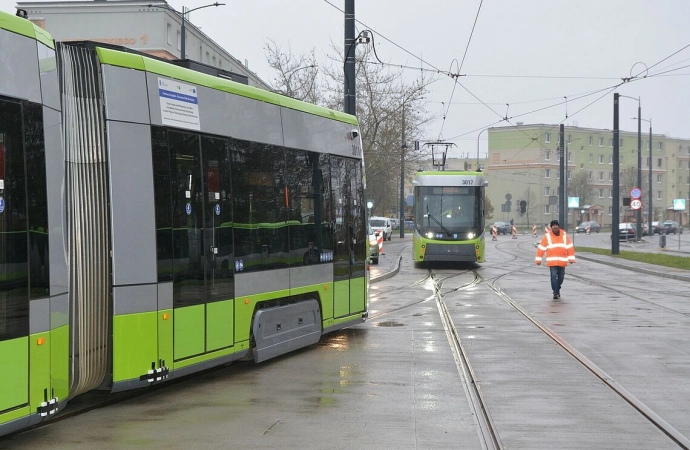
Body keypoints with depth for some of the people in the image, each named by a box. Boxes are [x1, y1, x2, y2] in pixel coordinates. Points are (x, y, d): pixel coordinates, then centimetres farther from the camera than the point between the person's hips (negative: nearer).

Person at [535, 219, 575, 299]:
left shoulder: (564, 235, 6)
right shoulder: (547, 236, 0)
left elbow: (570, 247, 7)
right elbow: (541, 248, 2)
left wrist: (571, 259, 1)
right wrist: (538, 259, 0)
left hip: (562, 261, 3)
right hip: (552, 261, -3)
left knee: (561, 277, 12)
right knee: (554, 276, -11)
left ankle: (557, 289, 34)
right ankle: (555, 292, -9)